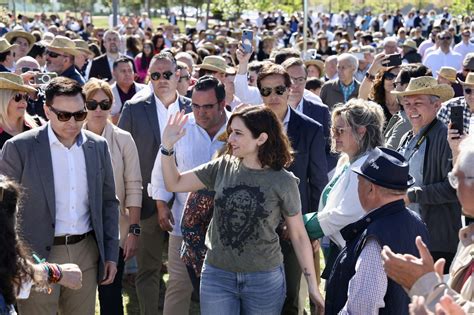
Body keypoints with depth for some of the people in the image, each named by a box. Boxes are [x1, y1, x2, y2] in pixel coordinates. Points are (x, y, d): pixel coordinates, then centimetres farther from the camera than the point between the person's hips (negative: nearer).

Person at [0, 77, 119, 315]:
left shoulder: (98, 146, 7)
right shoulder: (19, 147, -7)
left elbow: (108, 202, 14)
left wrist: (110, 255, 10)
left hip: (86, 253, 4)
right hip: (37, 258, -4)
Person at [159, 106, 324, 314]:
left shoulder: (283, 182, -8)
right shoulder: (223, 167, 0)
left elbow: (298, 235, -1)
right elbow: (174, 184, 8)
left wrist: (312, 286, -1)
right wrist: (167, 147, -7)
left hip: (265, 279, -2)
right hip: (217, 275, 2)